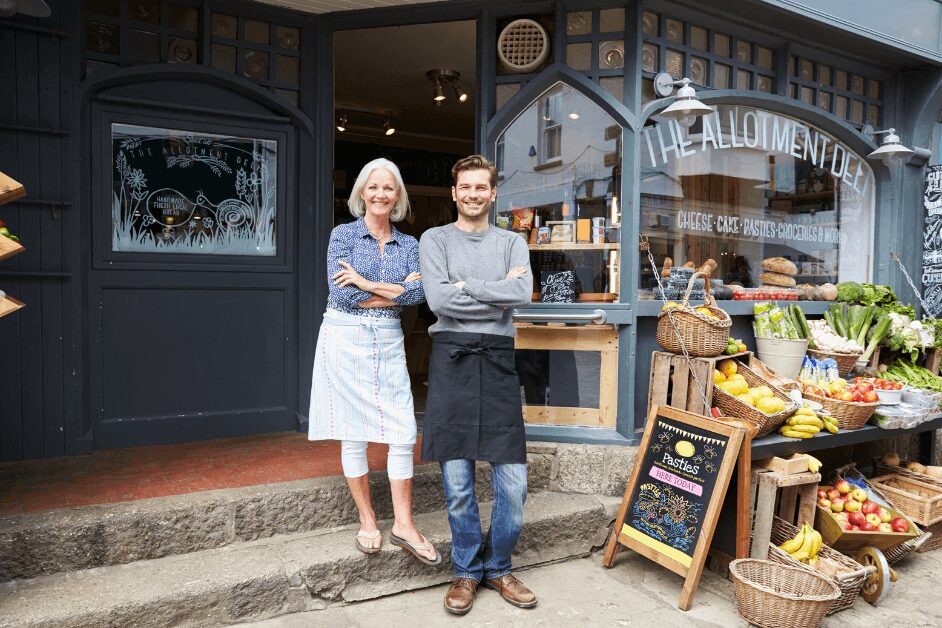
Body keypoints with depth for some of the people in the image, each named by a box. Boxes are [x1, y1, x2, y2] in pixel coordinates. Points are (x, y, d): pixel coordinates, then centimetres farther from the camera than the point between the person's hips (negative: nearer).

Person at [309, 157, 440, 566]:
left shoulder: (409, 244, 9)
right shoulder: (343, 234, 0)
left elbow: (418, 294, -7)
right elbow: (342, 294, -13)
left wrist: (366, 283, -14)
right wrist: (398, 292, -7)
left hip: (388, 341, 3)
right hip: (346, 338, -3)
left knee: (403, 434, -1)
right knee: (354, 435, 5)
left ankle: (403, 525, 12)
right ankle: (367, 522, 21)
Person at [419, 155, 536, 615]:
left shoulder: (512, 242, 14)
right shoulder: (435, 239, 8)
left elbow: (523, 293, -6)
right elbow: (437, 299, -9)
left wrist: (465, 285, -7)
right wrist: (498, 295, -6)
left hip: (497, 360, 2)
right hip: (452, 357, -1)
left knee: (513, 482, 2)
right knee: (457, 481, 4)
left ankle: (497, 568, 25)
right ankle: (467, 572, 24)